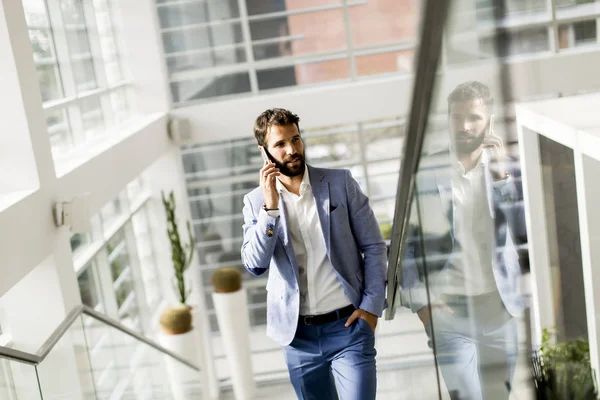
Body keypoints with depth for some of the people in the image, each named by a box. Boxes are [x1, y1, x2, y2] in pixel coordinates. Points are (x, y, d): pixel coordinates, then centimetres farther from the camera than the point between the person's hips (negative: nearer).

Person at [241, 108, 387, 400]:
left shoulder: (339, 182, -1)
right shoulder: (256, 201, 2)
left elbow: (373, 246, 1)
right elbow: (255, 265, -10)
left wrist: (372, 305, -7)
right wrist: (270, 207, -18)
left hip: (348, 325, -1)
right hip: (297, 333, 2)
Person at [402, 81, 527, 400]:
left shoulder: (507, 168, 5)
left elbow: (526, 232, -5)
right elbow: (402, 243, -2)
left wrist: (502, 177, -13)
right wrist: (420, 301, -9)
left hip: (499, 306, 3)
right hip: (447, 309, -3)